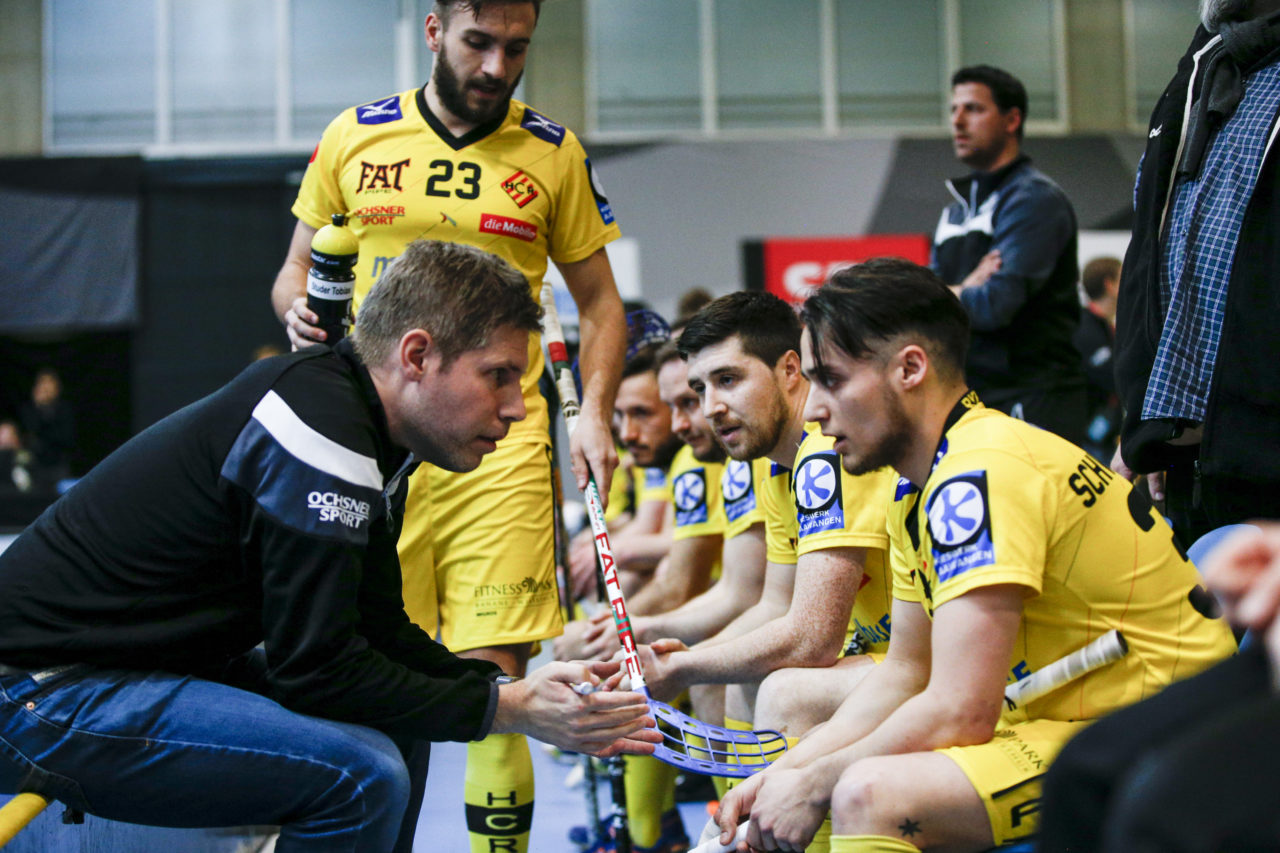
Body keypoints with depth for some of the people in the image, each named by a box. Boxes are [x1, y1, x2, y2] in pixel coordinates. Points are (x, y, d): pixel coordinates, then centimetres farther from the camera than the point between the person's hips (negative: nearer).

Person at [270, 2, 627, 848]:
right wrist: (300, 312, -6)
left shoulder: (554, 153, 9)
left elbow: (599, 302, 15)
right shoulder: (354, 138, 9)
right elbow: (295, 272, 17)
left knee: (492, 677, -8)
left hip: (502, 450, -1)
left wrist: (595, 412, -1)